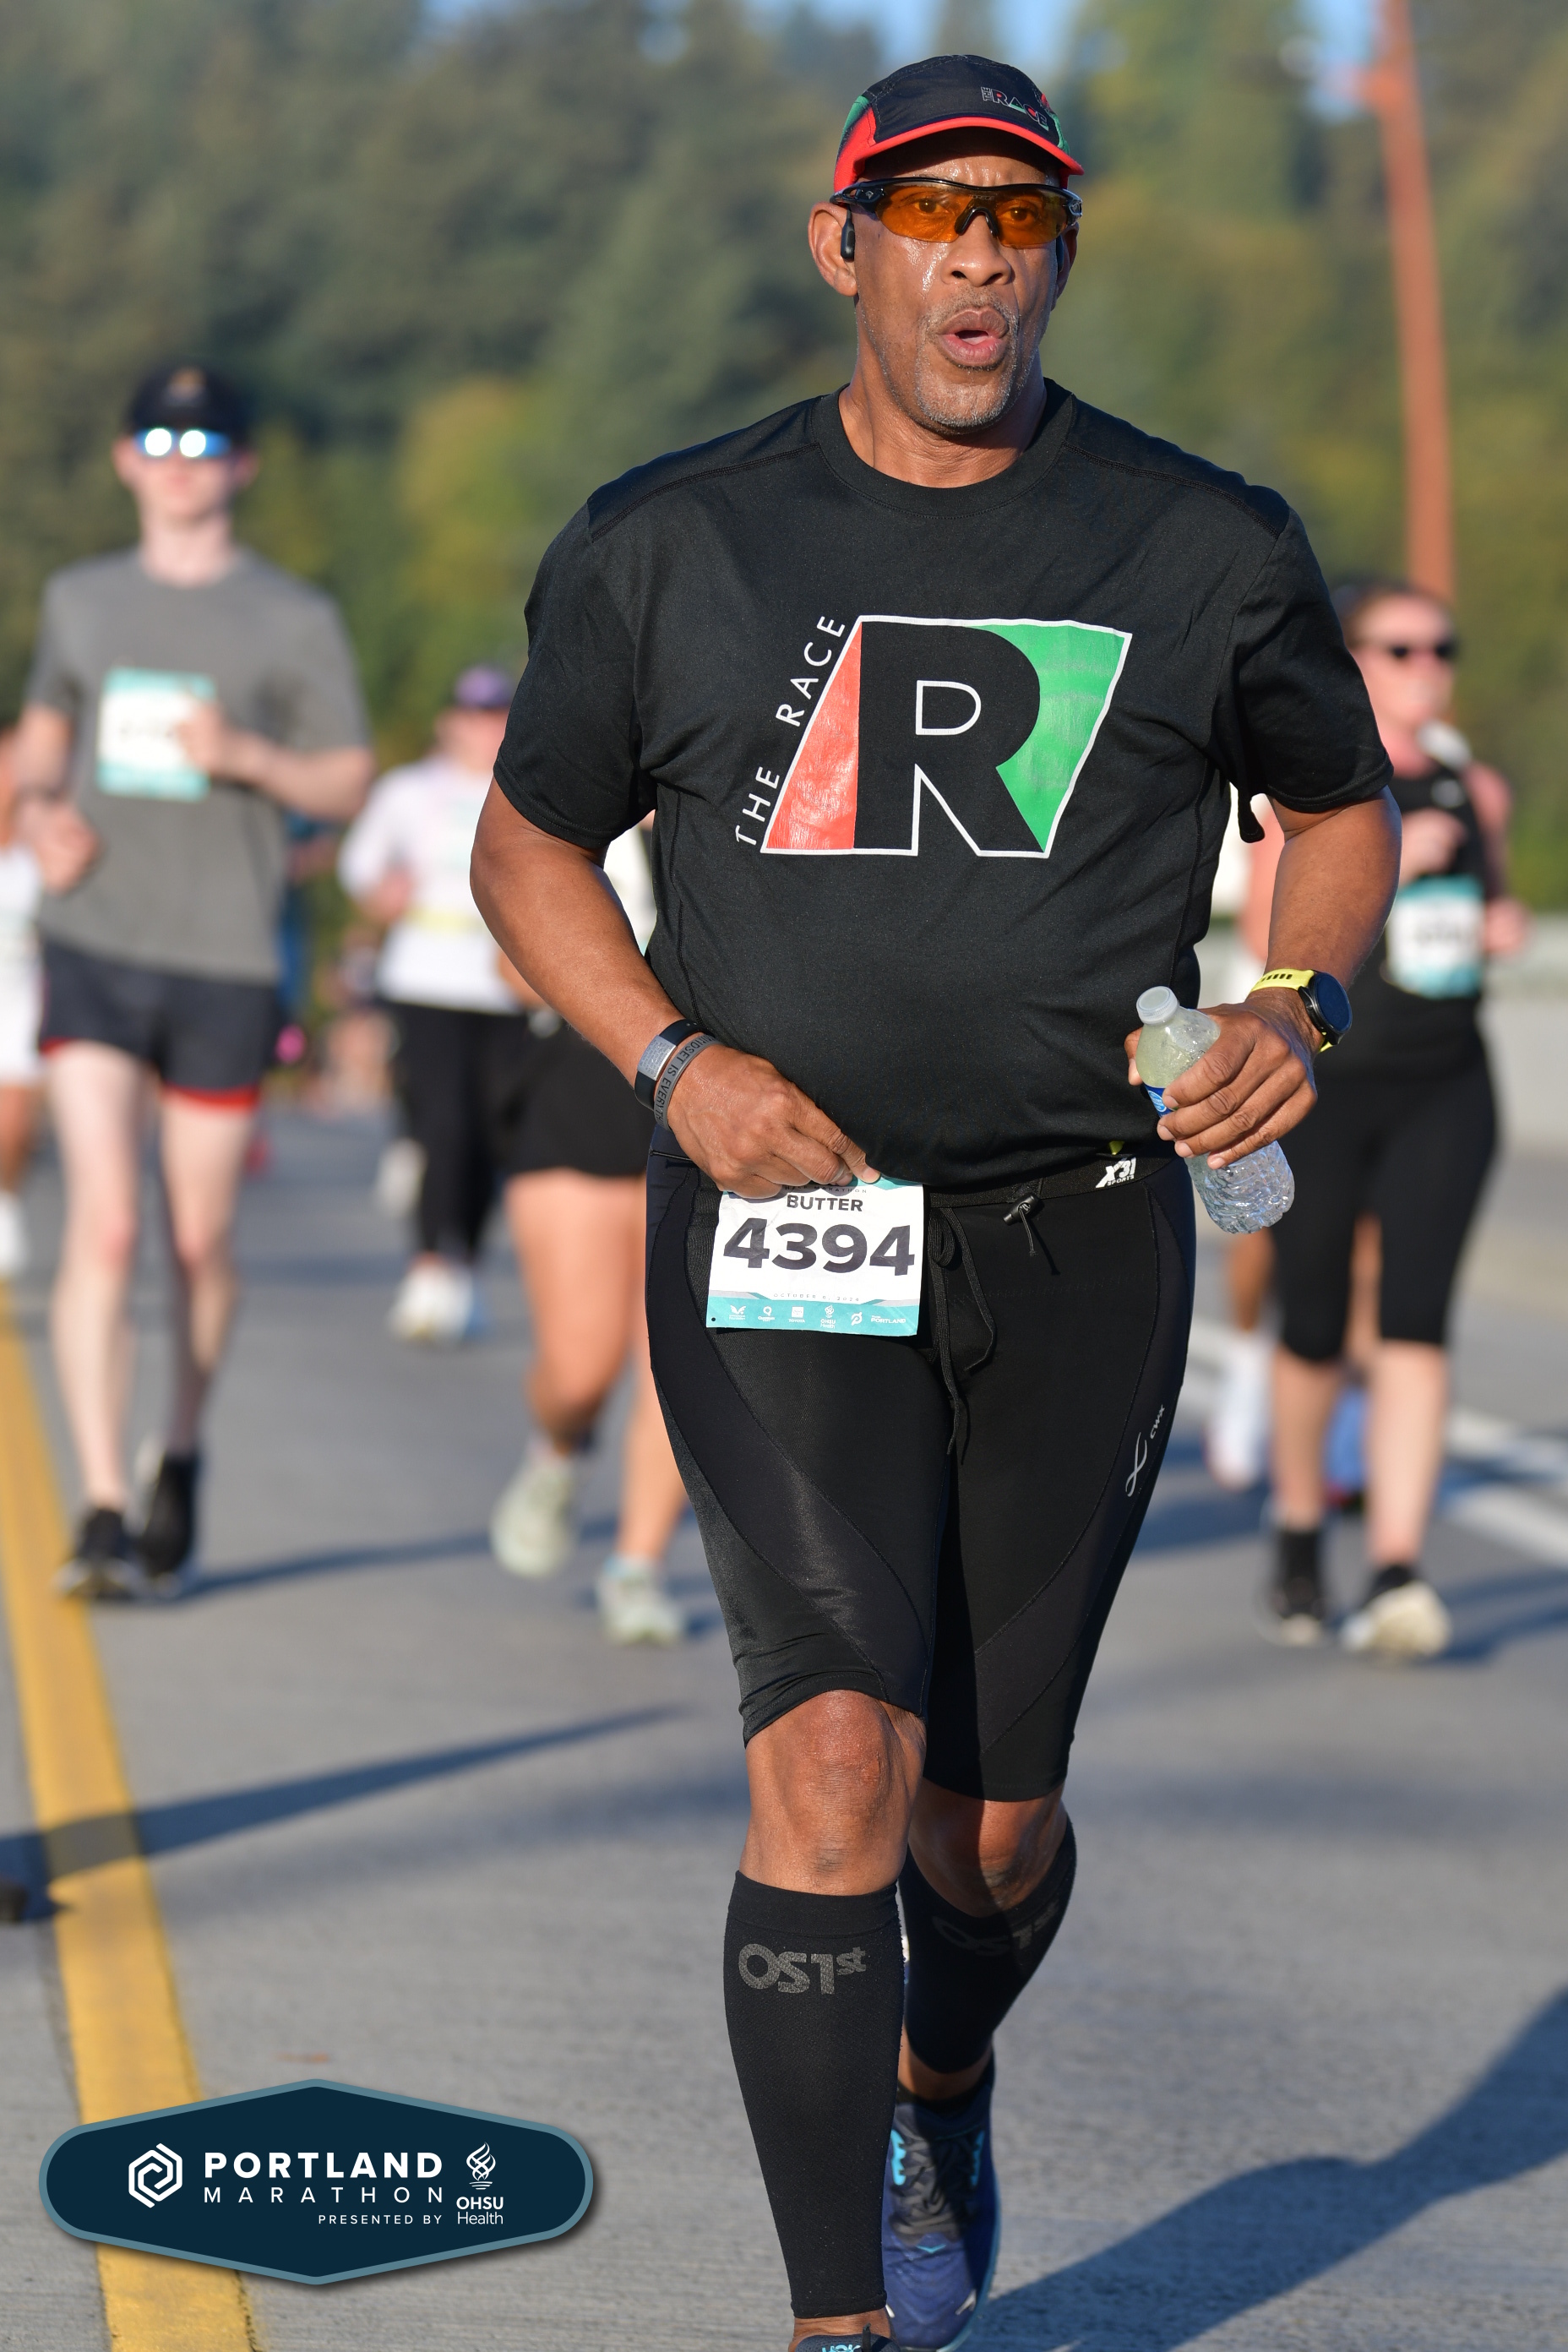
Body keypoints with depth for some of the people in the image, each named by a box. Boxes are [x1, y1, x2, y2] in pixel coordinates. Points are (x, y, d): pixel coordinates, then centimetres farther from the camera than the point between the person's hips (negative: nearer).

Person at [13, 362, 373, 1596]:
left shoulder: (296, 617, 1)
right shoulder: (82, 600, 10)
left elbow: (347, 784, 3)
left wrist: (246, 756, -16)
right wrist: (44, 807, 3)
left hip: (225, 961, -1)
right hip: (93, 950, 1)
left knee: (198, 1242, 7)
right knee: (103, 1227, -13)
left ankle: (183, 1457, 33)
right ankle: (104, 1513, -15)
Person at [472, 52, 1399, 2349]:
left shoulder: (1208, 555, 4)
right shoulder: (669, 547, 2)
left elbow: (1345, 803, 19)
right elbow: (528, 841, 14)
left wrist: (1302, 1003, -2)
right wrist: (679, 1061, -4)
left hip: (1083, 1249, 1)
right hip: (781, 1224, -1)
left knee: (995, 1822, 9)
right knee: (836, 1758, -17)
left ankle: (939, 2098, 43)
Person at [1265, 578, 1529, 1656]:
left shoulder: (1472, 782, 8)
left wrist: (1504, 920, 1)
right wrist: (1387, 861, -22)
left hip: (1445, 1091, 2)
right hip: (1325, 1083, -2)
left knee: (1415, 1320, -12)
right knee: (1315, 1332, 7)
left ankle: (1397, 1575, -17)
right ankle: (1300, 1540, 32)